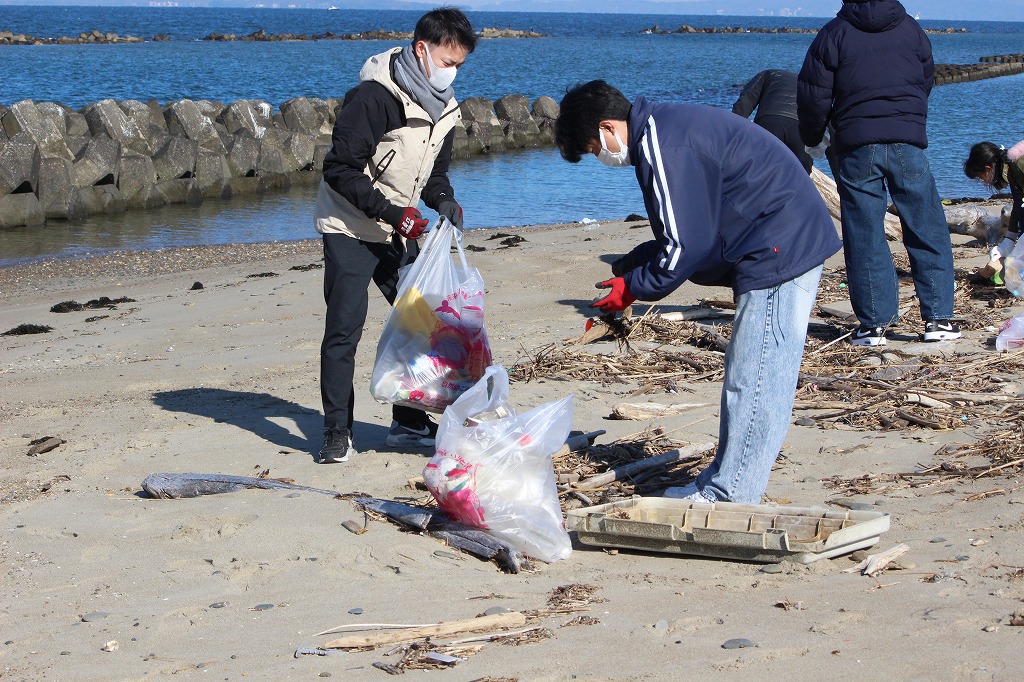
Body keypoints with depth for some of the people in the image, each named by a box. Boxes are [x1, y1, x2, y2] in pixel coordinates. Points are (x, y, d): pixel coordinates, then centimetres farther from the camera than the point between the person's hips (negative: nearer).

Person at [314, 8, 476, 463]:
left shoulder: (443, 108, 4)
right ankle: (337, 435, -5)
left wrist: (444, 202, -8)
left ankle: (409, 422, 20)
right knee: (344, 328, -11)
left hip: (399, 230, 8)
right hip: (350, 227, -8)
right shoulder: (374, 97, -21)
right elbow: (340, 169, -21)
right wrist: (392, 212, -26)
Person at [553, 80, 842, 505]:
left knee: (753, 379, -7)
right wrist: (634, 264, 14)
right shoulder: (665, 127, 15)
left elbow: (685, 245, -18)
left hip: (779, 250, -11)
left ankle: (728, 498, -3)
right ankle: (720, 485, 21)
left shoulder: (661, 147, -18)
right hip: (795, 243, 11)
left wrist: (633, 288, -4)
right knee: (746, 376, 14)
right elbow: (685, 231, 22)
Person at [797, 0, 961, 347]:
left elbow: (813, 96, 1)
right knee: (927, 231, 7)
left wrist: (811, 138, 19)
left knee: (864, 237, 2)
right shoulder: (911, 29, 10)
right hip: (908, 142, 2)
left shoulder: (833, 34, 1)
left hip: (857, 146, -2)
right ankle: (939, 318, 7)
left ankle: (874, 324, 1)